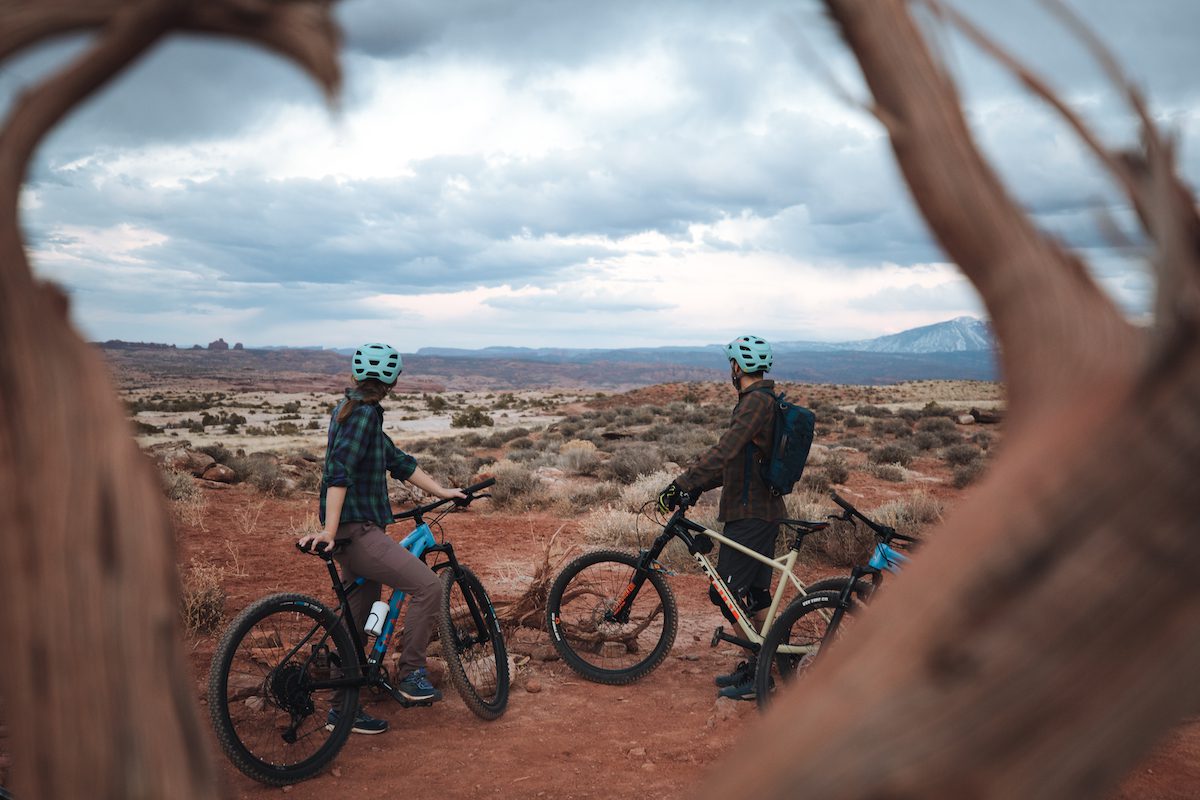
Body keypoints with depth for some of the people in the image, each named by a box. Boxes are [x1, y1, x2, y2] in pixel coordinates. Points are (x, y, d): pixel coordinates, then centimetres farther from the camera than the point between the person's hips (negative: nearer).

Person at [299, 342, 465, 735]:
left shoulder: (348, 411, 17)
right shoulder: (364, 413, -13)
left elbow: (397, 460, 19)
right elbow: (339, 474, -23)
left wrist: (441, 491, 19)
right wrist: (329, 532, -27)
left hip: (358, 530, 10)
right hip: (357, 531, -10)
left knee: (357, 620, 14)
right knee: (428, 586, -15)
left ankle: (343, 709, 22)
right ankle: (410, 673, -4)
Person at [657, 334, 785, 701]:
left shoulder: (757, 401, -17)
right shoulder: (764, 401, 16)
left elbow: (724, 451, -28)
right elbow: (736, 457, 21)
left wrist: (682, 484, -27)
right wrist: (698, 486, 16)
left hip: (750, 515, -10)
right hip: (762, 509, 10)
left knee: (725, 592, -6)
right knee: (756, 592, 15)